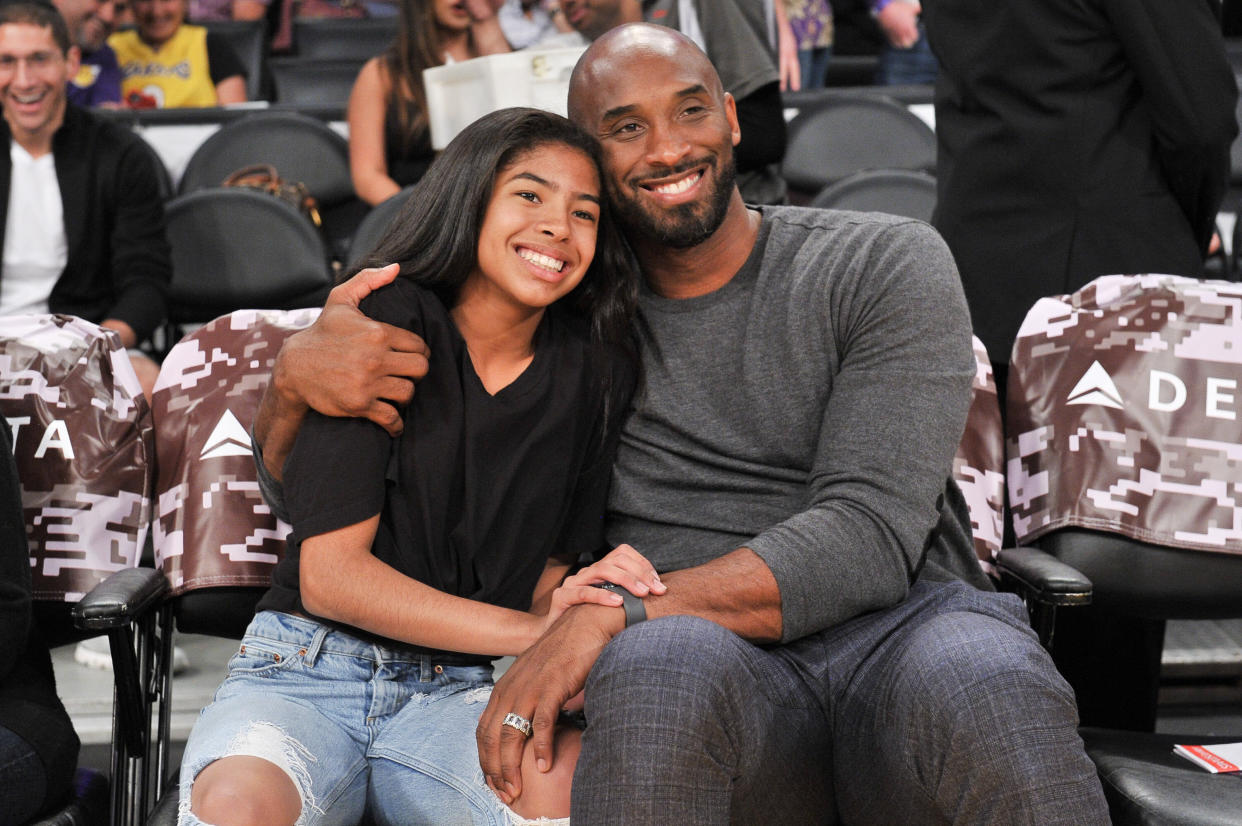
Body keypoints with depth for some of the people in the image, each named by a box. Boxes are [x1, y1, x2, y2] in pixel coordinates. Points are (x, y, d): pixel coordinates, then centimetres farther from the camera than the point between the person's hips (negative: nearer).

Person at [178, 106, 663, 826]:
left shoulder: (597, 374, 5)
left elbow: (549, 573, 8)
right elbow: (330, 575, -12)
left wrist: (580, 599, -17)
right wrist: (530, 629, -21)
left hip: (454, 696, 3)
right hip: (304, 676, -2)